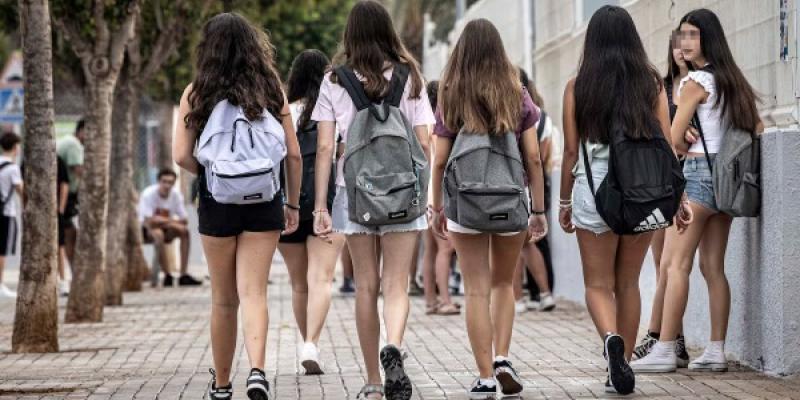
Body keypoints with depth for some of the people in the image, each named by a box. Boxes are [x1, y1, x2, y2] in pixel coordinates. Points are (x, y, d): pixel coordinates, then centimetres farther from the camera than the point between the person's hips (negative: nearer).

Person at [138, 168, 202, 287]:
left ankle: (184, 275, -22)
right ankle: (168, 276, -33)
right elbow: (148, 221, -28)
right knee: (158, 234, -37)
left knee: (185, 232, -21)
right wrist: (171, 221, -21)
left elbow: (184, 220, -7)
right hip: (145, 230, -5)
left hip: (166, 229, 5)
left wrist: (167, 222, -23)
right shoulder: (148, 194, -22)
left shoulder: (176, 194, -8)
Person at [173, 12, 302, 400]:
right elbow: (294, 154, 1)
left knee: (223, 299, 12)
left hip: (217, 206, 0)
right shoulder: (270, 90, 2)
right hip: (263, 205, 0)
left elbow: (182, 155, -7)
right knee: (254, 292, -2)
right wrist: (292, 203, 12)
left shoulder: (196, 93, -1)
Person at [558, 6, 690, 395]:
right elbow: (666, 147, 1)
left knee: (598, 284, 5)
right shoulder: (651, 83, 3)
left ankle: (612, 339, -23)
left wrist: (564, 202, 9)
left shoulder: (577, 86, -1)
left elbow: (571, 151, 0)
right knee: (628, 283, 15)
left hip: (595, 190, -2)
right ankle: (622, 364, 15)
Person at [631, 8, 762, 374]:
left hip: (699, 174, -8)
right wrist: (729, 150, 14)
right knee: (713, 267, 9)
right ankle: (716, 351, 7)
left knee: (674, 264, -7)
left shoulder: (694, 82, -10)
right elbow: (757, 128, 17)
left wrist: (689, 148, 7)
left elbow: (674, 138, -12)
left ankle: (665, 350, -11)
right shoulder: (733, 80, 13)